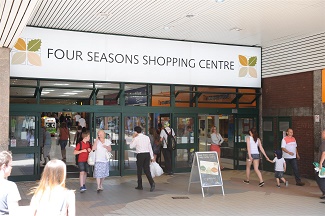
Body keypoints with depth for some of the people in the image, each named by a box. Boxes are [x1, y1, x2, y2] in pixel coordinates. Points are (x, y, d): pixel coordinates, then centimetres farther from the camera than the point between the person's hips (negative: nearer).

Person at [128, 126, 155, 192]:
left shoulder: (136, 138, -7)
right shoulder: (147, 137, 9)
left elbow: (131, 146, 2)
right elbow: (150, 147, 11)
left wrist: (133, 138, 7)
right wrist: (152, 157, 16)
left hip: (140, 154, -5)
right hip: (147, 154, 5)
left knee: (139, 170, 10)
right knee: (147, 170, 6)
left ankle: (140, 186, 17)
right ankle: (152, 183, -13)